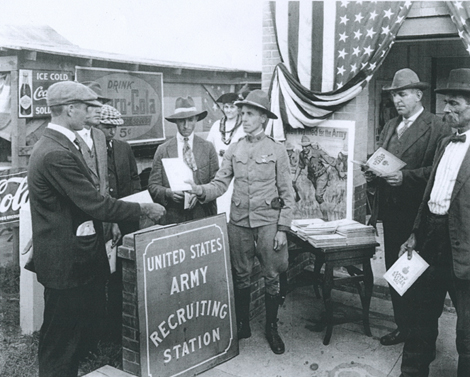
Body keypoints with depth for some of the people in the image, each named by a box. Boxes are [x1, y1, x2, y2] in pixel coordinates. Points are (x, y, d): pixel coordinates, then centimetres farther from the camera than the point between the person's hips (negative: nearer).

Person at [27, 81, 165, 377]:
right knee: (61, 344, 5)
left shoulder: (58, 145, 11)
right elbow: (96, 205, -23)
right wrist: (143, 209, -12)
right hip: (68, 262, -10)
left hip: (76, 258, 10)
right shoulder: (58, 154, -23)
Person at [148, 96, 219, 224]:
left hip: (202, 215, 0)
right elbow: (153, 186, 4)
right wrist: (168, 192, -16)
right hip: (171, 217, 0)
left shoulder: (208, 148, 5)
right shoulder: (163, 150, 5)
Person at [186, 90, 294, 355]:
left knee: (272, 277, 6)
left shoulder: (277, 150, -3)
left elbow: (287, 193, -3)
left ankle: (272, 328, 24)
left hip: (267, 222, -2)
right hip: (239, 222, 3)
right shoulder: (234, 150, 6)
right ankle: (243, 325, 29)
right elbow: (221, 184, 1)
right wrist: (201, 191, -20)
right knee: (241, 276, 12)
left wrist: (283, 228, -8)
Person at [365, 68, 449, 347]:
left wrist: (405, 176, -24)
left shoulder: (434, 127, -8)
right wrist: (374, 175, 0)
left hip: (417, 216, -7)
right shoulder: (390, 126, 15)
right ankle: (403, 326, 29)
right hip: (391, 212, 7)